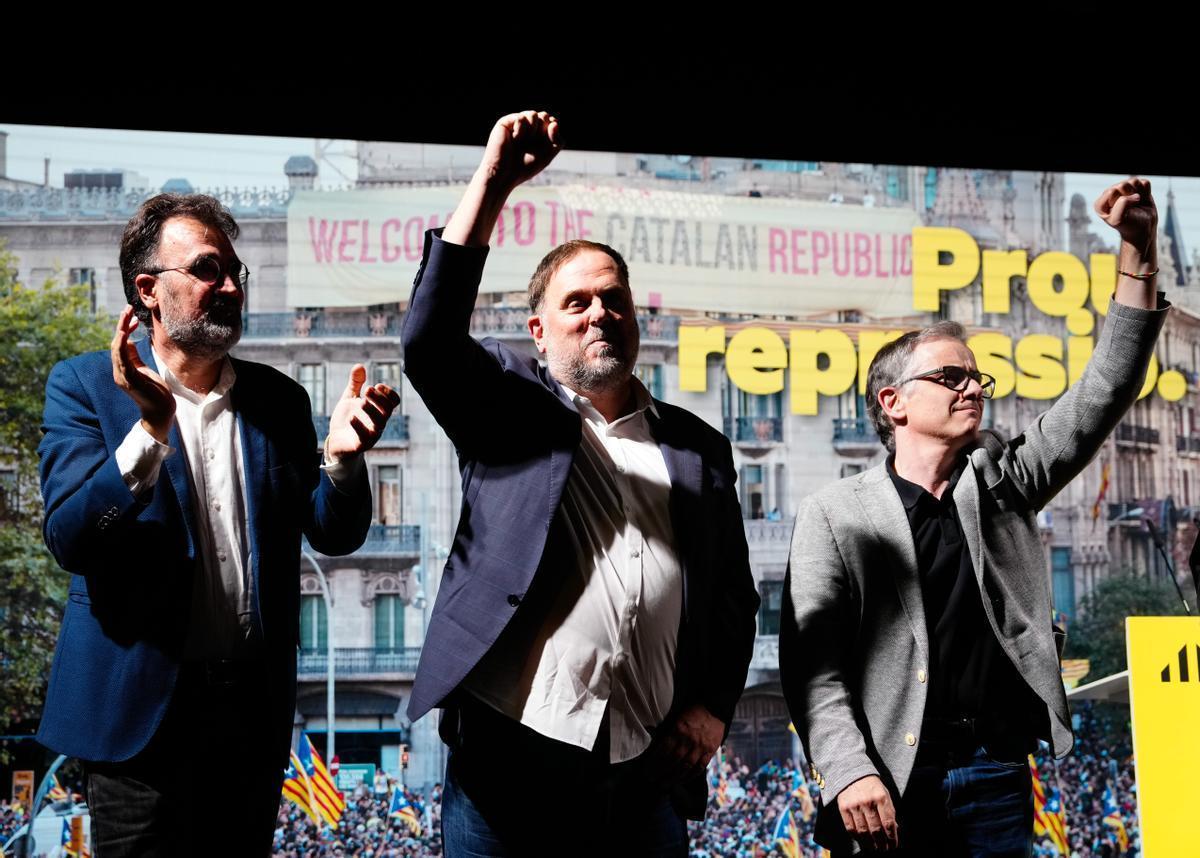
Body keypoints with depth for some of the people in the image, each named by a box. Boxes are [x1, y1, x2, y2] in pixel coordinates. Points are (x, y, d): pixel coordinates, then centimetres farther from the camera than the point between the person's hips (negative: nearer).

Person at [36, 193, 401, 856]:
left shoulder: (279, 399, 8)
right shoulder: (84, 386, -3)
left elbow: (334, 535, 5)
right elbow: (69, 540, -14)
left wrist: (342, 455, -16)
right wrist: (150, 429, -27)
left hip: (255, 702, 4)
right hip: (141, 701, -4)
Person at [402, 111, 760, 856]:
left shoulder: (698, 449, 14)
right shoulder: (510, 408, 6)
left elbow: (733, 596, 18)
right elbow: (430, 339, -12)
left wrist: (714, 707, 4)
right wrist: (494, 184, -15)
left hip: (649, 773, 3)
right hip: (511, 756, -2)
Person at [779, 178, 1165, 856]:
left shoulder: (1002, 483, 13)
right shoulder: (836, 514, 2)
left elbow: (1104, 393, 6)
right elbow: (810, 659, -4)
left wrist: (1139, 251, -2)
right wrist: (849, 773, -17)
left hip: (1000, 776, 3)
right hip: (888, 790, -3)